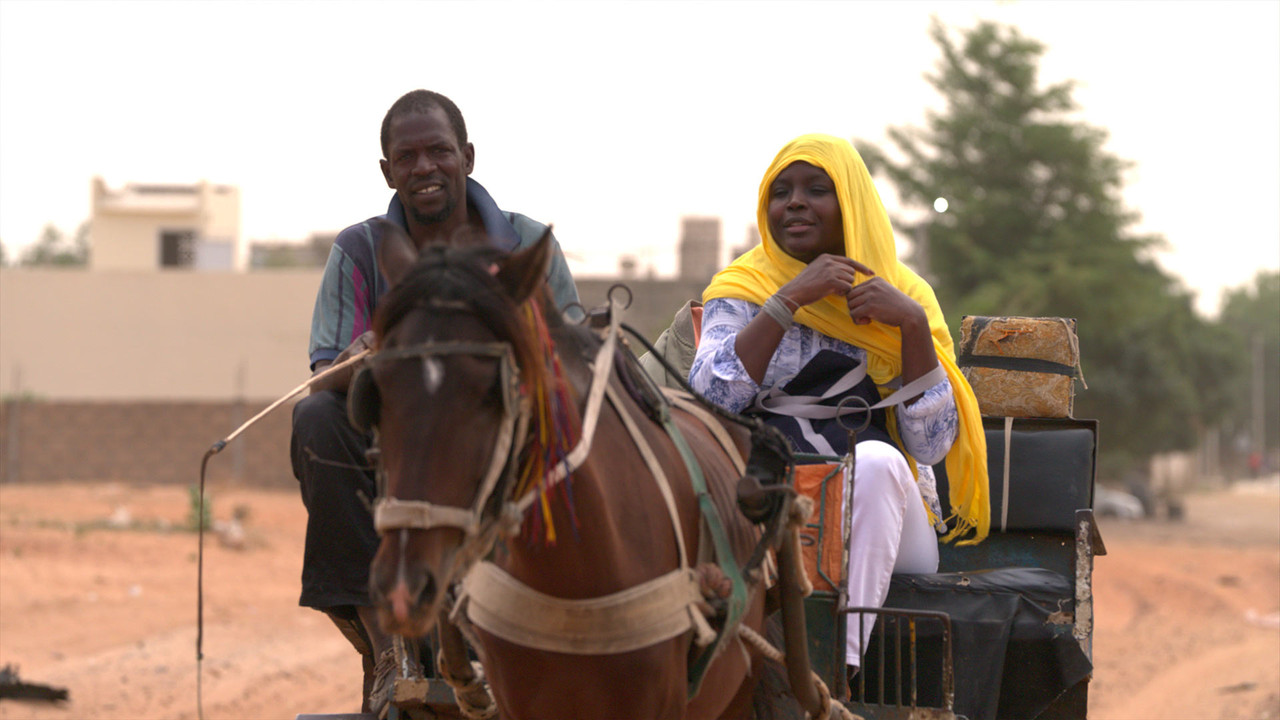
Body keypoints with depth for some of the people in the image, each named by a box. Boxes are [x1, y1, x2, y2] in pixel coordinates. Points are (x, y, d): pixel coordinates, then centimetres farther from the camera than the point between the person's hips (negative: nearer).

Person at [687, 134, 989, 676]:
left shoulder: (902, 294, 12)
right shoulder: (741, 290, 13)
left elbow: (931, 445, 1)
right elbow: (707, 401, -8)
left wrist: (912, 323, -9)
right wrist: (791, 298, -11)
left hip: (880, 526, 0)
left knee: (874, 460, -33)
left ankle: (842, 666, -42)